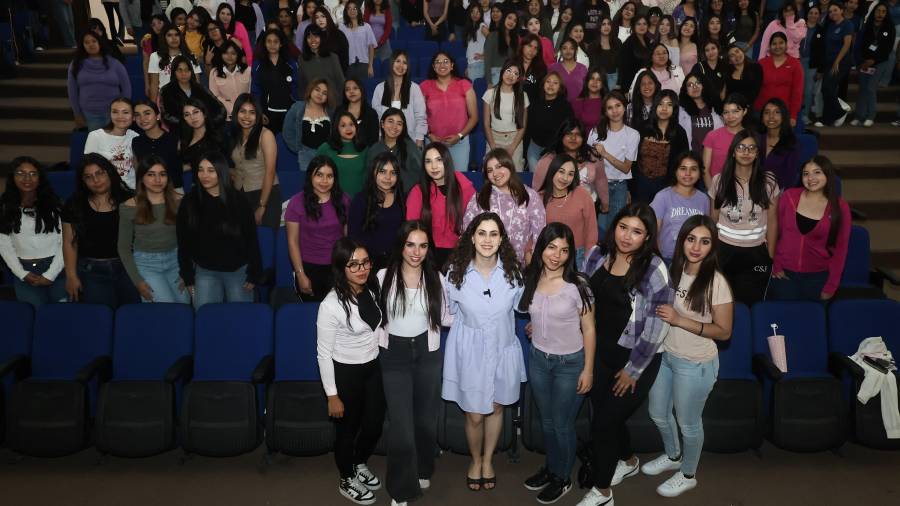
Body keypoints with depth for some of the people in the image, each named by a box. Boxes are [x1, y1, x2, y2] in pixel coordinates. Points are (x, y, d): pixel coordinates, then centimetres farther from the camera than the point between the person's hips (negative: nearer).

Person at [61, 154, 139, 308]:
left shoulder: (128, 200, 2)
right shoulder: (74, 206, 3)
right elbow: (69, 243, 3)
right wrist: (71, 276, -3)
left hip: (127, 267, 0)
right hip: (92, 272, 0)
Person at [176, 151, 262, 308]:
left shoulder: (238, 201, -6)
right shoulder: (189, 203, -3)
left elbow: (251, 240, -3)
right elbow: (183, 243, 2)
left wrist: (253, 275, -6)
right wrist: (188, 278, 0)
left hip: (238, 270, 0)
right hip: (205, 272, 1)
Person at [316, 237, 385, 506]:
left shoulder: (373, 289, -7)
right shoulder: (332, 304, -26)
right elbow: (324, 354, -18)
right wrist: (332, 395, -15)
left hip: (373, 368, 6)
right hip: (345, 373, -6)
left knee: (375, 424, 20)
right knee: (348, 430, 15)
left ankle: (360, 464, 51)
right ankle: (347, 481, 42)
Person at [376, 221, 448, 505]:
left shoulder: (435, 278, -3)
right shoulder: (384, 276, -7)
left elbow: (443, 317, 3)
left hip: (428, 353, 2)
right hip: (394, 356, -2)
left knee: (426, 418, 16)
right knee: (401, 425, -4)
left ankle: (422, 471, 42)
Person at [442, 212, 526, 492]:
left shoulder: (513, 272, -11)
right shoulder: (456, 272, -14)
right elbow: (451, 312, 2)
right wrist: (469, 329, 3)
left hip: (503, 350, 2)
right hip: (469, 352, -1)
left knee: (496, 407, 19)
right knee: (474, 414, 8)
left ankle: (488, 460, 43)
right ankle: (475, 460, 38)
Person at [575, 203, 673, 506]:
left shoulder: (653, 269, -19)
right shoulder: (597, 256, -3)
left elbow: (656, 327, -17)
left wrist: (633, 370, -12)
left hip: (636, 358, -5)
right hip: (600, 351, 5)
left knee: (603, 423, 1)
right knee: (607, 415, 18)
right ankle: (628, 461, 49)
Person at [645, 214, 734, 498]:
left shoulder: (716, 282, -22)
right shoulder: (675, 270, -3)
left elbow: (724, 331, -19)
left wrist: (679, 320, -26)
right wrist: (659, 313, -5)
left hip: (695, 364, -6)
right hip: (665, 355, 7)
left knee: (688, 422, 13)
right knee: (657, 413, 22)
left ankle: (688, 475, 38)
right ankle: (673, 456, 50)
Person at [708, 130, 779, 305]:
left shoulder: (768, 181, -5)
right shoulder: (719, 180, -4)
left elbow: (772, 221, 1)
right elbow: (713, 219, 5)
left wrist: (771, 256, 1)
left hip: (756, 253, 0)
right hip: (724, 251, 1)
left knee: (749, 304, 7)